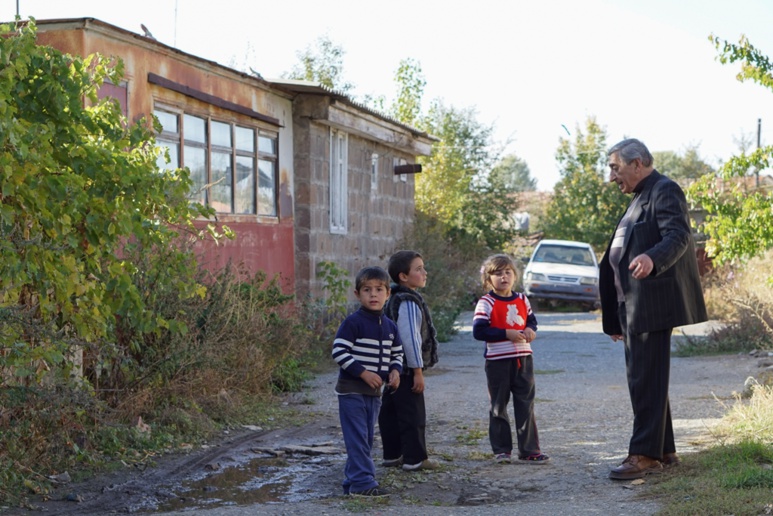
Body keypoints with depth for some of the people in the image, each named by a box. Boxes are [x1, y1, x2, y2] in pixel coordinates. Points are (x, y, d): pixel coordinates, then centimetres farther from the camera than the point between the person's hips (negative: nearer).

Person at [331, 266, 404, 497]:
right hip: (351, 389, -7)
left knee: (366, 438, 12)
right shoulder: (353, 322, -12)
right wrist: (363, 372, -21)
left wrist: (395, 370, -2)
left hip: (375, 391, 7)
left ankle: (352, 480, 22)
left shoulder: (390, 327, 9)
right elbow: (339, 352, -16)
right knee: (357, 438, -8)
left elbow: (397, 353, 20)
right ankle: (362, 482, -5)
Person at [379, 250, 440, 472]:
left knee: (390, 412, 13)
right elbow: (410, 338, -23)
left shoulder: (395, 299, 14)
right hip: (406, 369, -10)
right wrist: (418, 371, -20)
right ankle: (415, 458, 2)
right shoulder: (408, 302, -18)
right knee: (413, 414, -3)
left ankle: (392, 455, 22)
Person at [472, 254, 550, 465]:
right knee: (499, 406, 6)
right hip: (498, 361, -4)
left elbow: (531, 320, 21)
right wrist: (507, 334, -20)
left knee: (526, 406, 5)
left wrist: (530, 330, -2)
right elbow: (478, 331, -16)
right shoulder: (486, 303, -9)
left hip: (523, 359, 4)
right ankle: (501, 449, 16)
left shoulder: (522, 300, 8)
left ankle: (529, 450, 10)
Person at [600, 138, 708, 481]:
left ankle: (646, 455, -8)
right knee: (642, 380, 13)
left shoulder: (665, 191, -8)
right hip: (634, 307, 10)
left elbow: (679, 236, -23)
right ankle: (664, 451, 20)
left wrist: (652, 258, -45)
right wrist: (617, 318, 24)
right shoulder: (640, 198, 22)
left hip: (652, 305, -10)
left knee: (646, 381, -10)